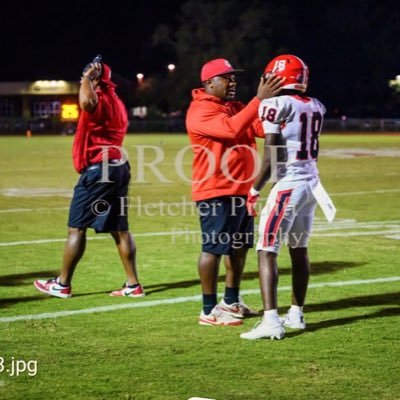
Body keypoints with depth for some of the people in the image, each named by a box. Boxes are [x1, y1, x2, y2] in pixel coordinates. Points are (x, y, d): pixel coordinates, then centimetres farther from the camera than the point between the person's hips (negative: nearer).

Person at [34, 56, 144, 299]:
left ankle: (62, 284, 6)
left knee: (77, 227, -1)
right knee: (120, 228, 9)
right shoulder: (115, 101, 19)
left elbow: (86, 101, -37)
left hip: (98, 169, -10)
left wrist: (88, 77, -22)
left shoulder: (99, 99, -14)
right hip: (118, 167, 10)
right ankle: (133, 285, 8)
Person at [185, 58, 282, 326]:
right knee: (214, 248, -5)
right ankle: (210, 311, 0)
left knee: (239, 246, 16)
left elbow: (263, 128, 5)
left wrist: (274, 101, -10)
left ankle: (231, 302, 28)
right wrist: (259, 99, -29)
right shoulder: (201, 110, -13)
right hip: (216, 193, -9)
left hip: (242, 190, 9)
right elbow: (232, 129, -28)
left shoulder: (237, 108, 16)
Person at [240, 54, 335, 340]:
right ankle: (296, 314, 25)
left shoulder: (276, 104, -12)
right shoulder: (316, 107, 8)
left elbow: (271, 158, -14)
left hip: (288, 184, -8)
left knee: (267, 251, -6)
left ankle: (271, 321, -14)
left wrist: (255, 190, -6)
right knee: (299, 249, 17)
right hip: (311, 181, 8)